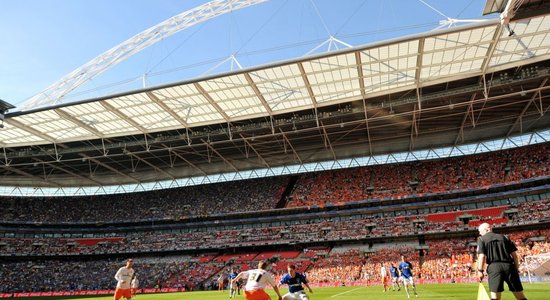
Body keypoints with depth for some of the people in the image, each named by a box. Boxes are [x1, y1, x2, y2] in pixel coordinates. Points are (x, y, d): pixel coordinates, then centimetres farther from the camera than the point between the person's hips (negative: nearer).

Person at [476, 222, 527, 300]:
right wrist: (516, 269, 19)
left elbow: (482, 256, -4)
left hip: (494, 267, -4)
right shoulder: (504, 237, 20)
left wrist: (480, 270, -3)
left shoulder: (482, 239, 8)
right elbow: (514, 254, 14)